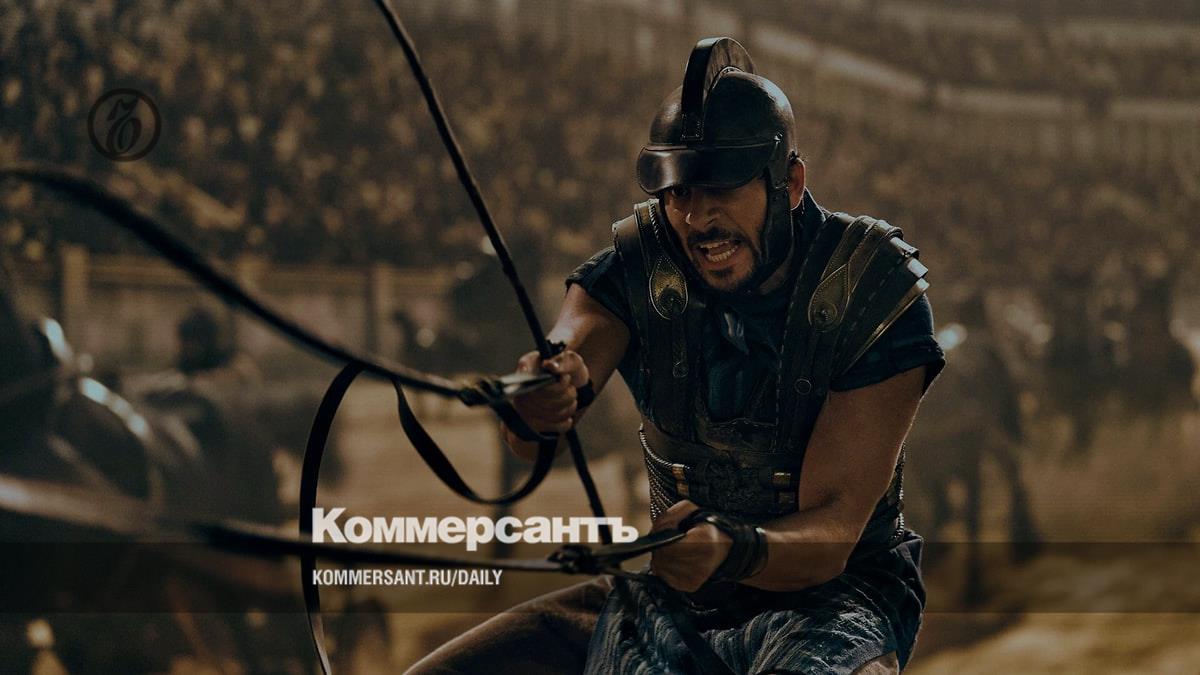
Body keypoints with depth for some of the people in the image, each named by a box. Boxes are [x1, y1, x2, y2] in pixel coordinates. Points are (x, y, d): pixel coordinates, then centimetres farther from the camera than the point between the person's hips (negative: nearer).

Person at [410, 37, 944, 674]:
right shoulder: (639, 263, -5)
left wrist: (734, 552, -43)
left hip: (830, 596, -4)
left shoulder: (876, 292, -15)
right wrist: (538, 401, -49)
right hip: (673, 599, 4)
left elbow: (832, 532, -22)